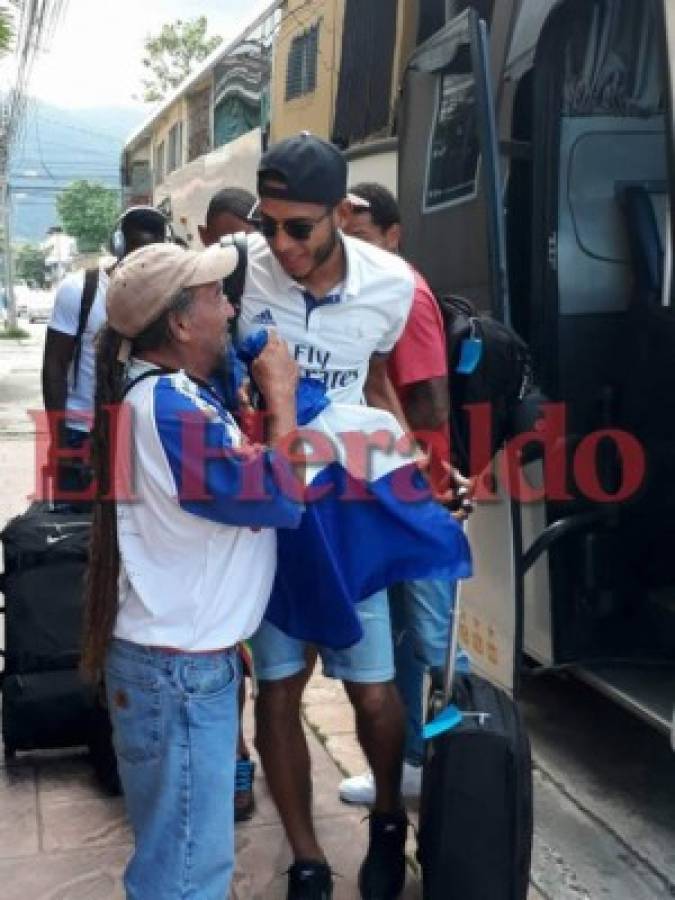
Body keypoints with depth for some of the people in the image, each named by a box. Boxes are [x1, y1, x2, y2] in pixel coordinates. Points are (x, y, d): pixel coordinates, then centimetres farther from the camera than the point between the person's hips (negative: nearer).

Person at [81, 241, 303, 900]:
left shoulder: (170, 392, 9)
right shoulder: (169, 409, -24)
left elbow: (238, 477, 14)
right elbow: (279, 497, -21)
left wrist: (265, 397, 3)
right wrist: (280, 394, -10)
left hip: (184, 654, 10)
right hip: (177, 667, -10)